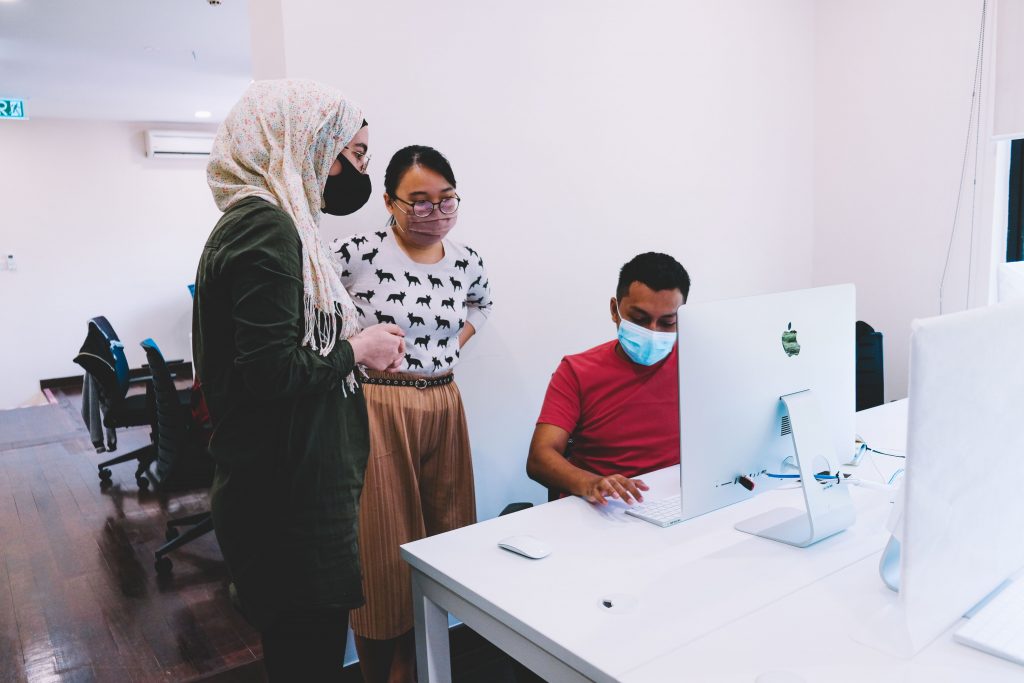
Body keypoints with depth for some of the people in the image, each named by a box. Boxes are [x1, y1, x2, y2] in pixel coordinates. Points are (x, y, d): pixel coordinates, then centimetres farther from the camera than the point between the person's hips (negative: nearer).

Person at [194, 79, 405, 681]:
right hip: (292, 502, -10)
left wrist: (359, 345, 8)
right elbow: (269, 372, -25)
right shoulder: (266, 224, -17)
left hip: (290, 491, 10)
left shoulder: (263, 220, 14)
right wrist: (355, 350, -11)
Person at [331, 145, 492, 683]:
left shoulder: (466, 261, 4)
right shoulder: (358, 253, -13)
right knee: (384, 555, 5)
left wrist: (452, 346, 9)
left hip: (444, 410, 6)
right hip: (376, 413, -5)